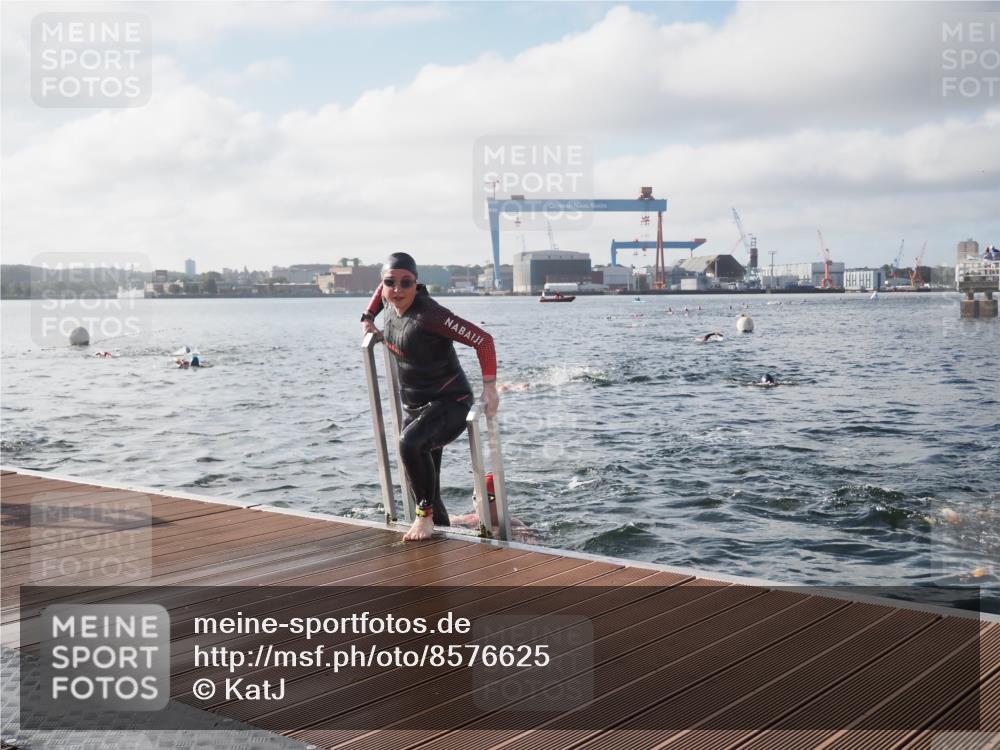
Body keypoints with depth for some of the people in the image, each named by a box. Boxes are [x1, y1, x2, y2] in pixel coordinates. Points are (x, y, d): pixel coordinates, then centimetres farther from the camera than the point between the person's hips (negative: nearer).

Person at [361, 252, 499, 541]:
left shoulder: (429, 315, -26)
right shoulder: (390, 303, -3)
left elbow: (483, 340, -27)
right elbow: (384, 289, 23)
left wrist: (489, 388, -31)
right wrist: (367, 318, 15)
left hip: (449, 403, -9)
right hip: (414, 405, 9)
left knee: (409, 443, -34)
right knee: (423, 484, 11)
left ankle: (425, 516, -17)